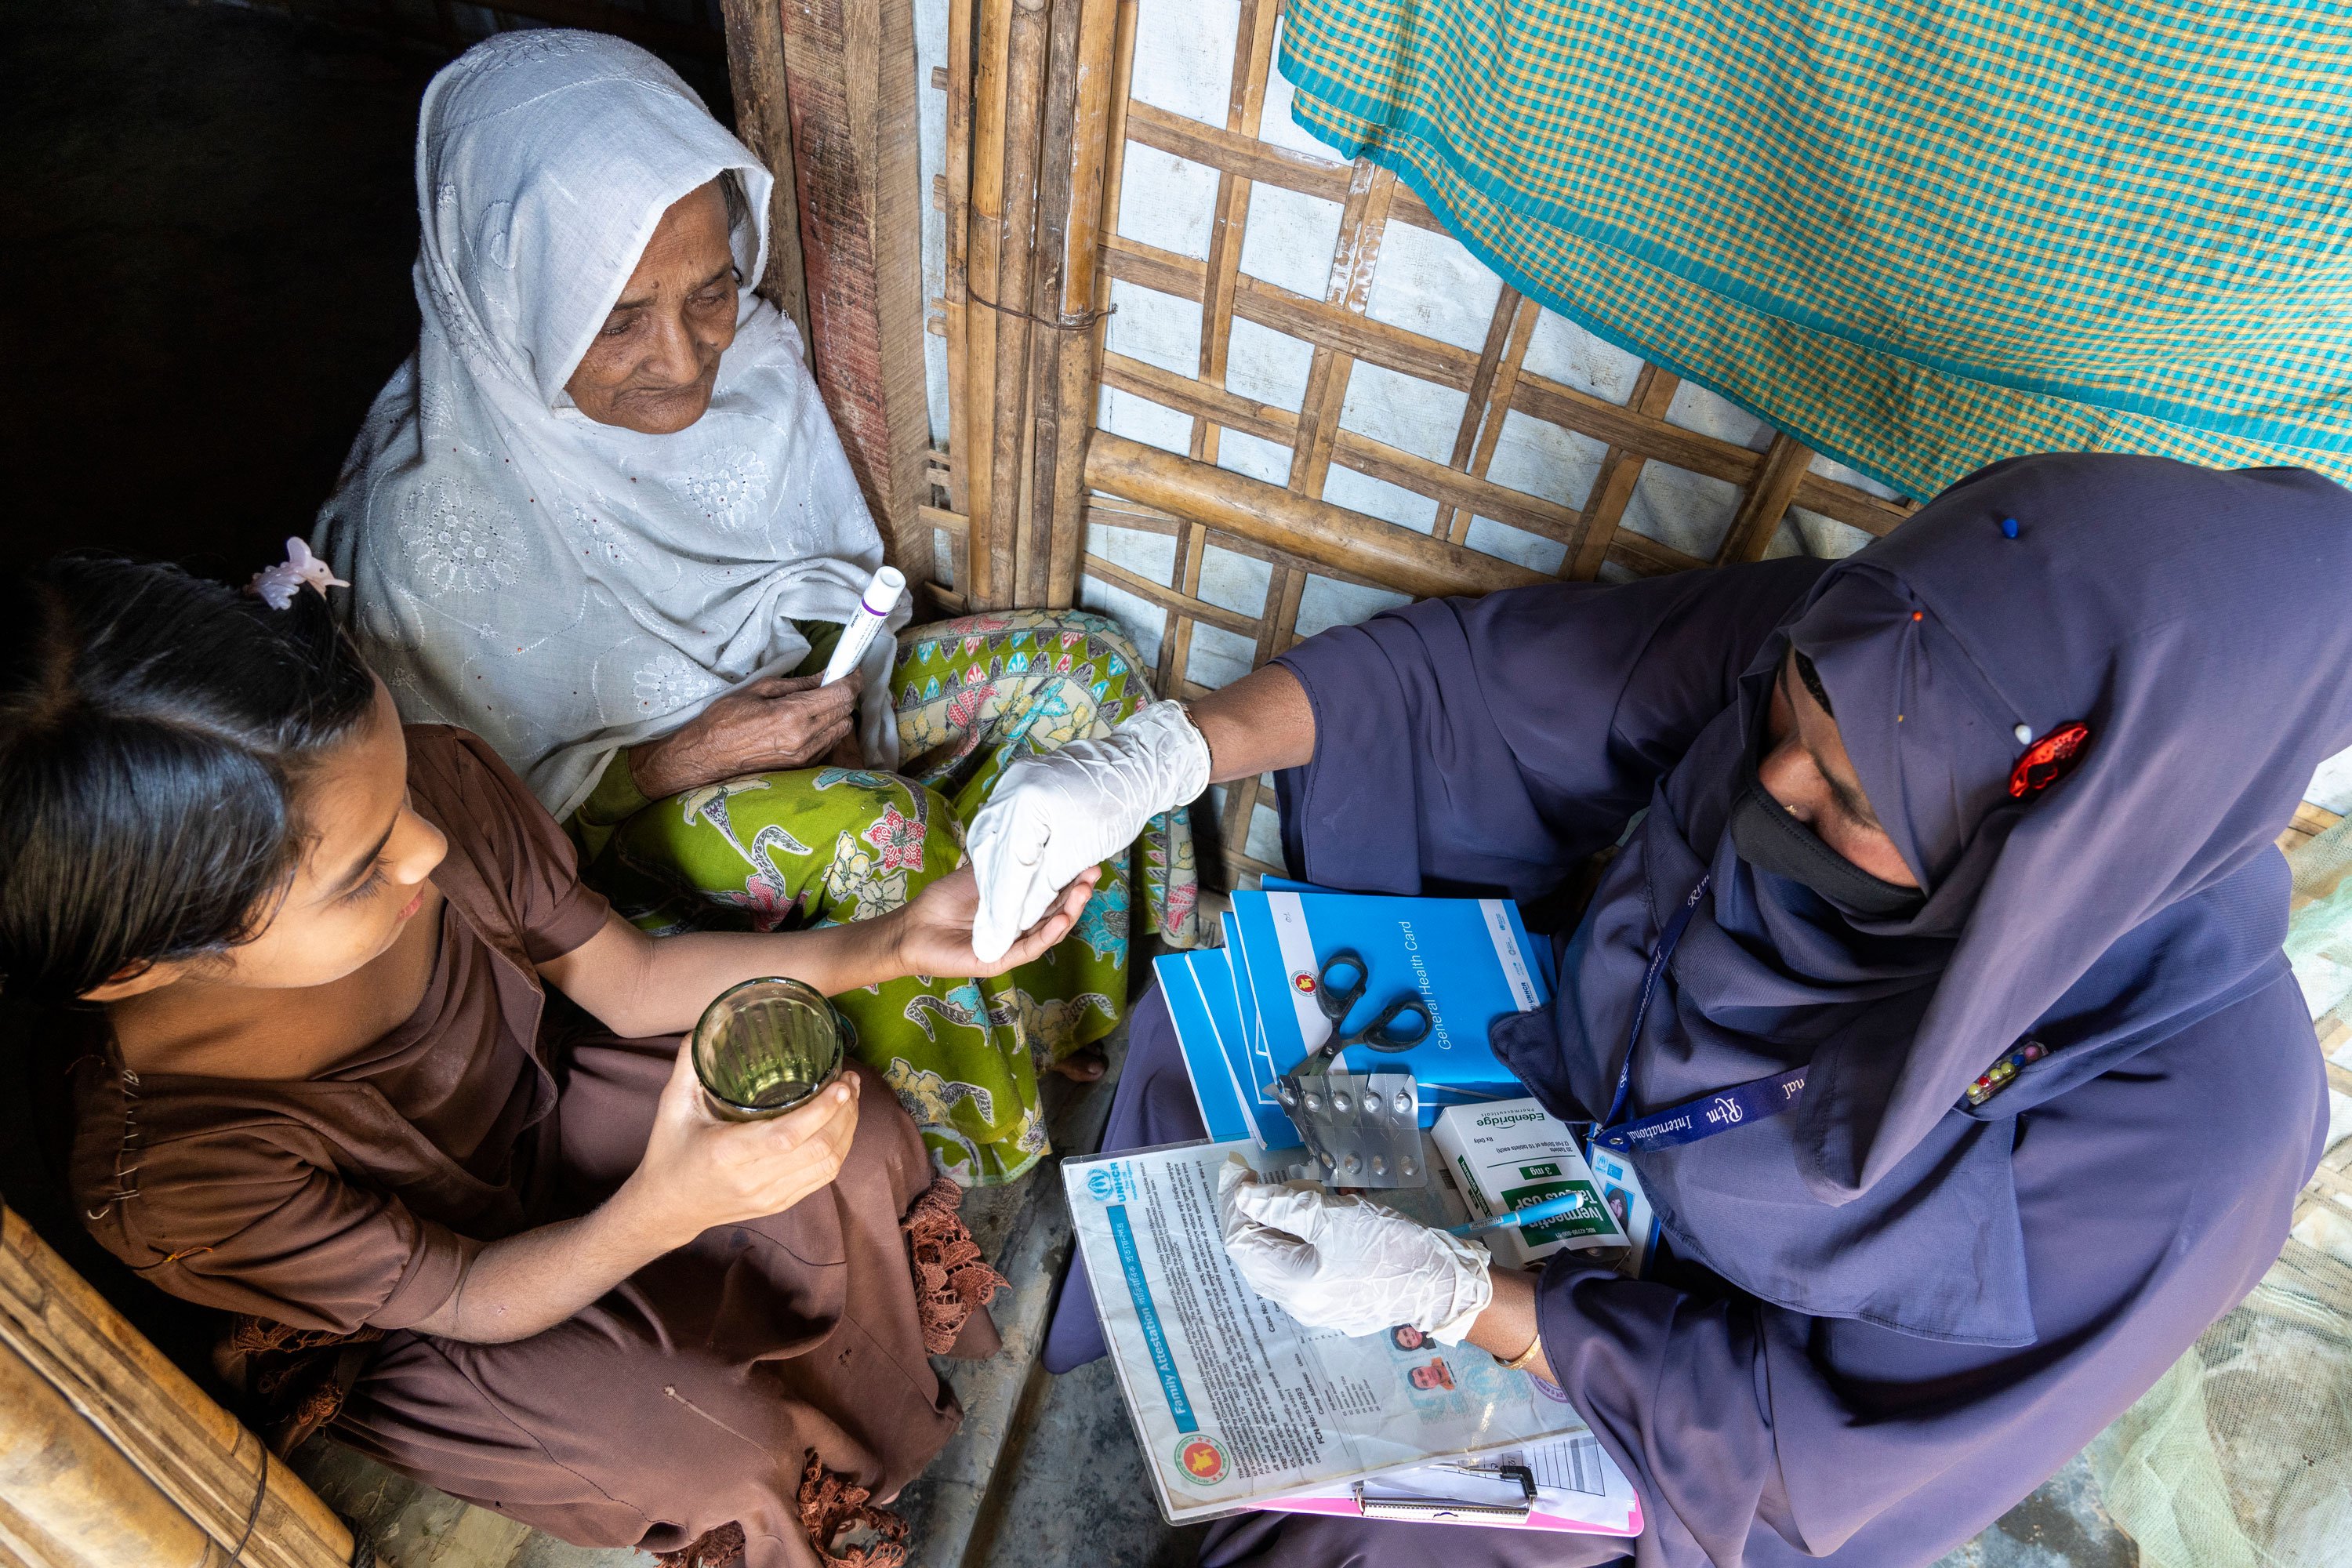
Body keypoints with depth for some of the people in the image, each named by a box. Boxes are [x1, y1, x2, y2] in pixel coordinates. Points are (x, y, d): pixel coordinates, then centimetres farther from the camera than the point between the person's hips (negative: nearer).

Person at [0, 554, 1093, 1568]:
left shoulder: (438, 782, -28)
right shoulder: (166, 1173, -37)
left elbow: (629, 980, -12)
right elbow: (469, 1298, -22)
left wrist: (896, 944, -23)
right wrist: (668, 1208, -44)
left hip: (542, 1110, 4)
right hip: (403, 1320, -4)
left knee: (860, 1147, -11)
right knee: (721, 1449, -19)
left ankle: (866, 1399, 20)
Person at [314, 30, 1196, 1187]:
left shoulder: (752, 360, -16)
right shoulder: (429, 526, -30)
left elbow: (844, 573, 3)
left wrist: (836, 684, -15)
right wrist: (678, 762, -24)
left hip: (793, 703, 6)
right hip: (616, 797, -5)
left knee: (1081, 667, -12)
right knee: (876, 830, -32)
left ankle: (1079, 1015, 3)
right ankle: (968, 1138, -4)